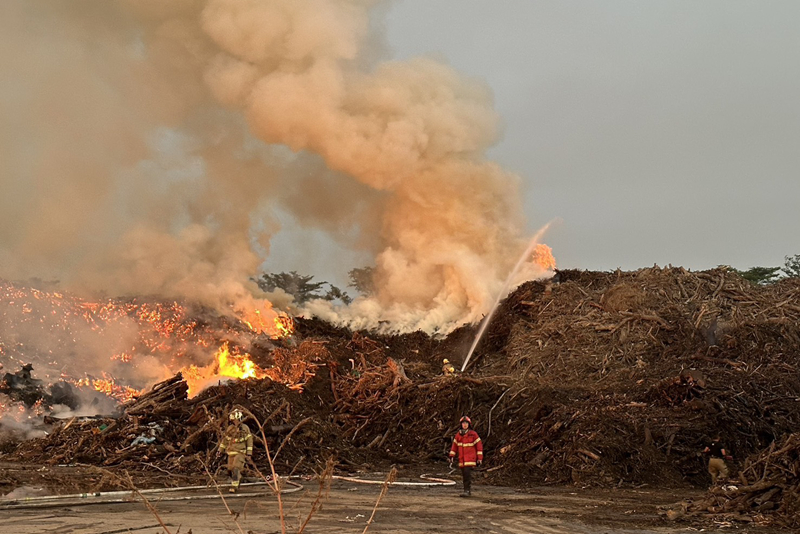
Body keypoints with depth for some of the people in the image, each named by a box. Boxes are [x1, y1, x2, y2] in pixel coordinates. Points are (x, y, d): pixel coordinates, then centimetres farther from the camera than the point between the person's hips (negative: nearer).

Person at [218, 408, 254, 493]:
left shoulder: (245, 428, -5)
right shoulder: (229, 428, 4)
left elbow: (249, 440, -1)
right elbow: (224, 439, 18)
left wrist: (249, 453, -4)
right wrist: (220, 450, 16)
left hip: (240, 453, -5)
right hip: (231, 453, 5)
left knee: (236, 469, -18)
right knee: (230, 469, 10)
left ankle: (234, 486, -16)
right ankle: (238, 478, 38)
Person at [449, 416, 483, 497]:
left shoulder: (473, 434, -5)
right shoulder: (458, 434, 8)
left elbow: (479, 446, -4)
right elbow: (454, 446, 12)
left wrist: (480, 458, -6)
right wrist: (451, 457, 7)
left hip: (470, 459, -5)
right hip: (462, 459, 5)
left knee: (467, 474, -16)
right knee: (464, 475, 8)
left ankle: (467, 491, -14)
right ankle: (469, 490, 21)